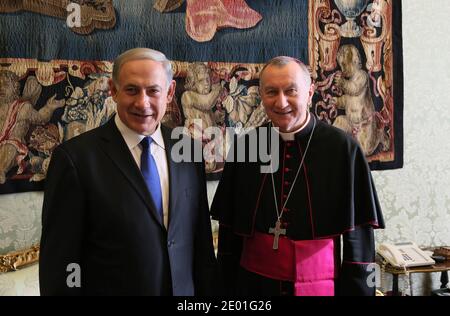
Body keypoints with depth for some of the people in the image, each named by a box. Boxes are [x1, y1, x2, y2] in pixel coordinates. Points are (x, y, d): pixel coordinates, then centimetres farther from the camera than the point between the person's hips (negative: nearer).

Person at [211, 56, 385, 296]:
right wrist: (227, 288, 4)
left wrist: (356, 290, -8)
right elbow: (229, 230, 5)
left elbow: (358, 238, -7)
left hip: (320, 285, -2)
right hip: (254, 284, 2)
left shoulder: (342, 148, -10)